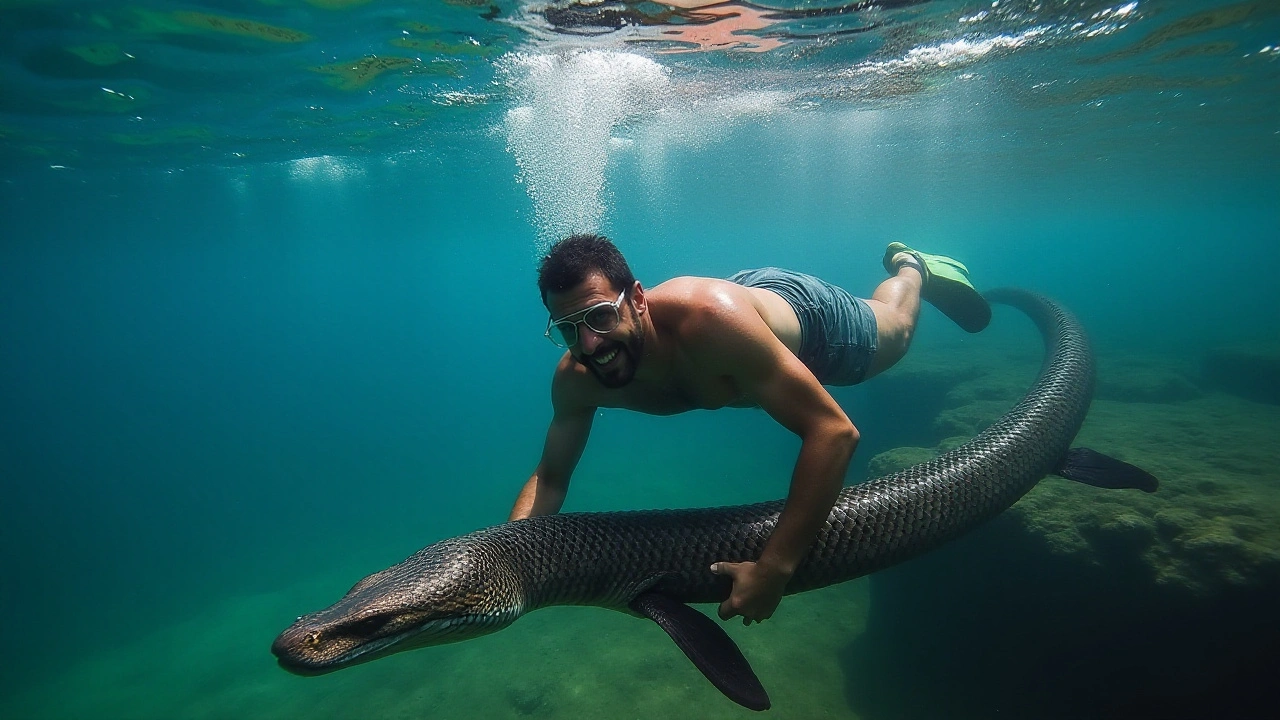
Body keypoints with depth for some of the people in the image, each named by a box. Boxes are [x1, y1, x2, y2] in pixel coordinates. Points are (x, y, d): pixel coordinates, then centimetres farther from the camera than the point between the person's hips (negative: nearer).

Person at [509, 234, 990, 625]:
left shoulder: (706, 317, -51)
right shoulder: (575, 378, -33)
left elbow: (834, 431, -49)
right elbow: (550, 477, -17)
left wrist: (775, 567, -54)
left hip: (800, 308, -5)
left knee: (894, 334, 26)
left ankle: (913, 269, 57)